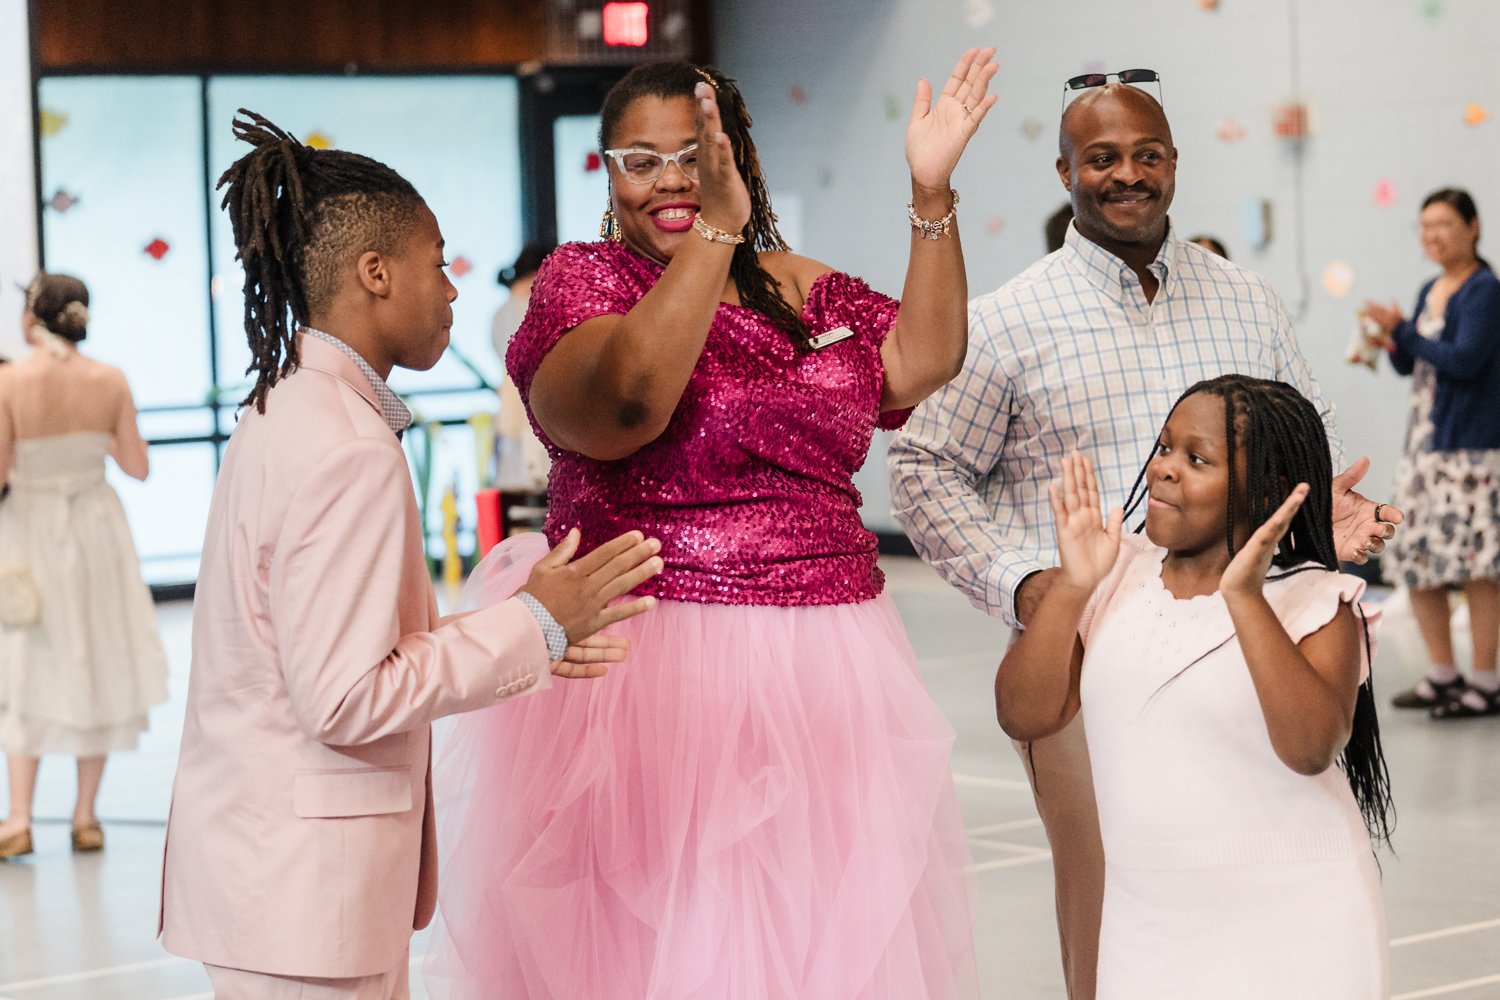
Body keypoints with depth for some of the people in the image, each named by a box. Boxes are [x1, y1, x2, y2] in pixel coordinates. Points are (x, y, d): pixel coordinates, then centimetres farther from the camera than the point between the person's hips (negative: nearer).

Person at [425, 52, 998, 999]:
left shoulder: (805, 289, 13)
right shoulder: (581, 280, -4)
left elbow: (924, 360, 0)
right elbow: (626, 406, -24)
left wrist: (931, 193, -7)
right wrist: (714, 232, -28)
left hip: (821, 668, 5)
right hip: (652, 664, -5)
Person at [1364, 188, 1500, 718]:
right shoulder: (1430, 291, 16)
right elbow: (1408, 364, 22)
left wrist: (1402, 331, -16)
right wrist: (1392, 341, 1)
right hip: (1424, 441, 9)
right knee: (1416, 560, 8)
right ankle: (1442, 674, 19)